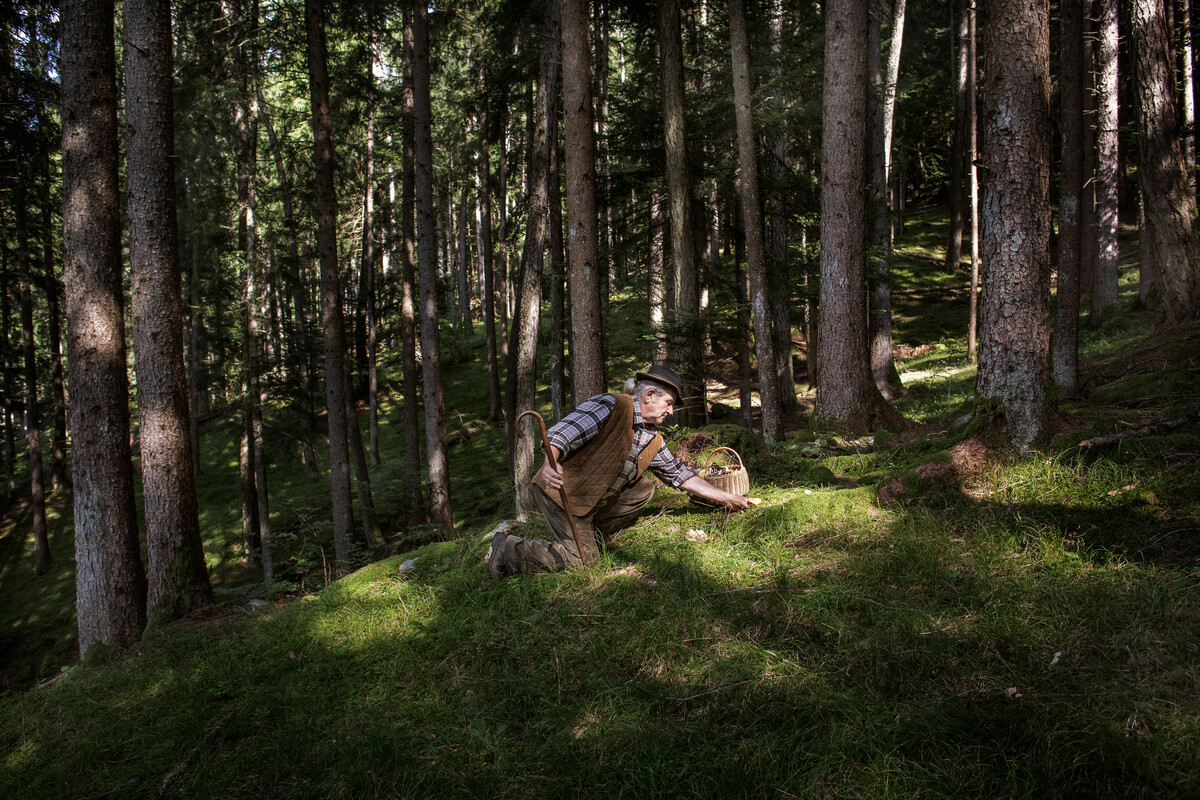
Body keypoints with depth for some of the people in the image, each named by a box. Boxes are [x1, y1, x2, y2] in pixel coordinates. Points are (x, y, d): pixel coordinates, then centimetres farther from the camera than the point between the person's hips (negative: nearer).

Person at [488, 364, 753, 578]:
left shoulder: (653, 441, 11)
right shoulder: (610, 406, -15)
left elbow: (681, 475, 18)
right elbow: (563, 432, -26)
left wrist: (726, 497, 16)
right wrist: (550, 462, -46)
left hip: (594, 499, 9)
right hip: (561, 488, -9)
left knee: (643, 490, 3)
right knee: (583, 559, -11)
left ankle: (586, 529, 6)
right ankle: (507, 550, 0)